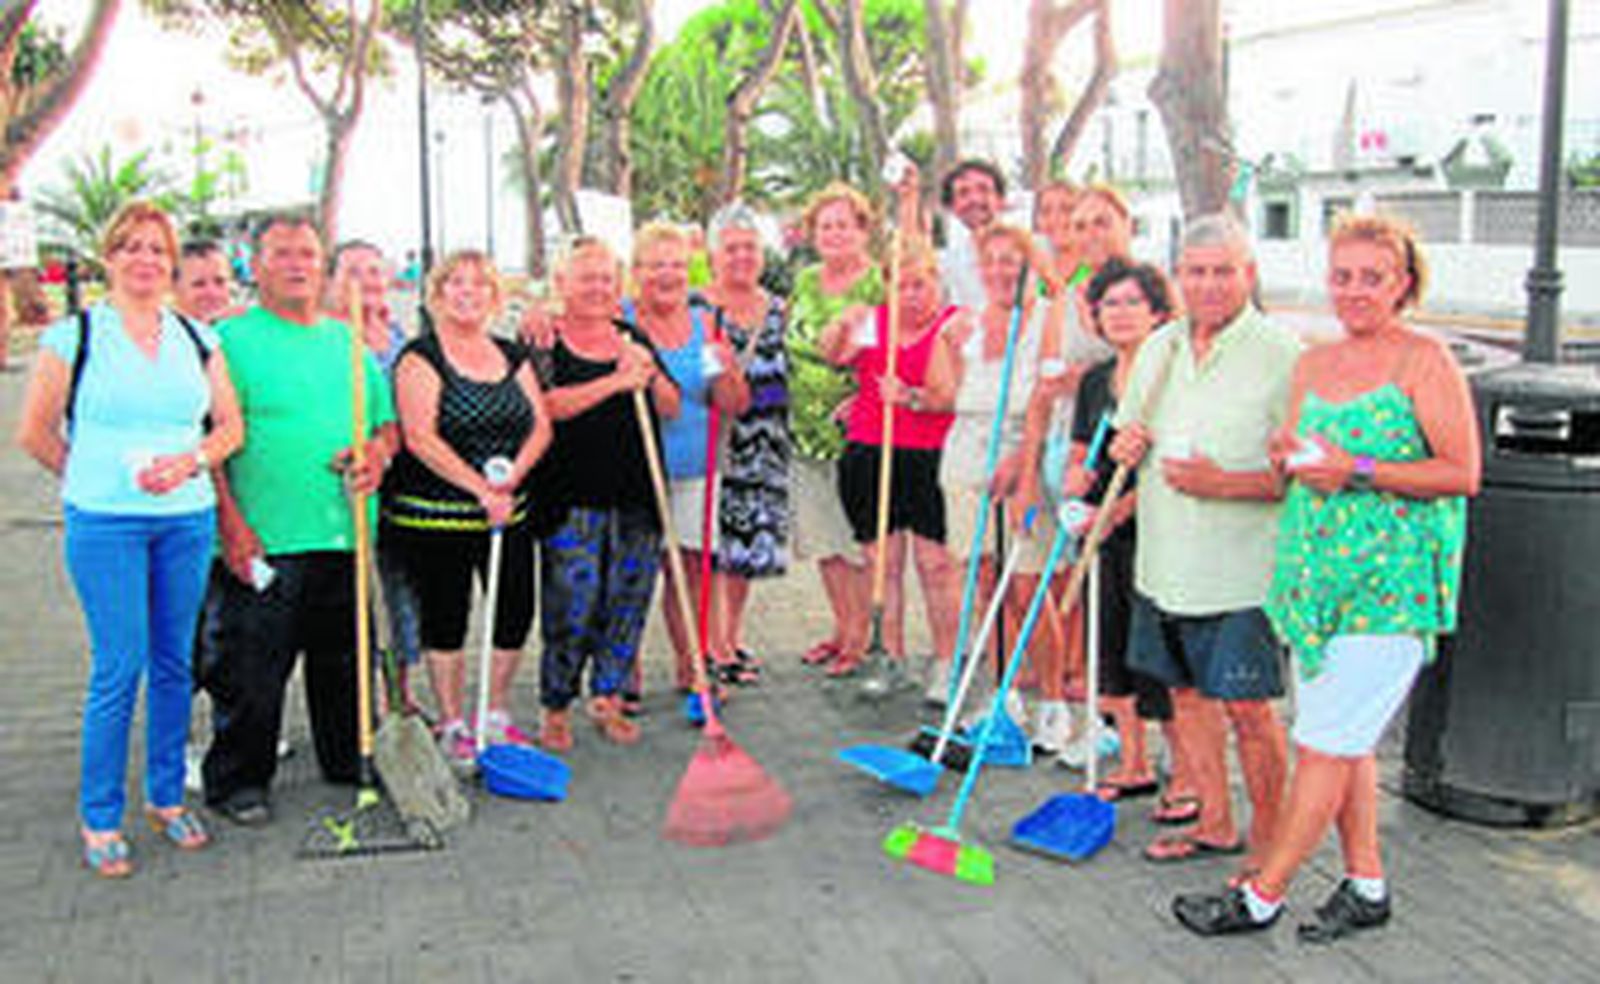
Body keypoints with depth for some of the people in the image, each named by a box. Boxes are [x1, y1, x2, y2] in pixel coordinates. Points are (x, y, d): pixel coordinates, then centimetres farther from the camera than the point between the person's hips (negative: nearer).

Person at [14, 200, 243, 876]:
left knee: (174, 664, 9)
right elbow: (35, 433, 4)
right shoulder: (74, 336, 0)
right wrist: (94, 478, 4)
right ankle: (99, 819, 9)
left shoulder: (197, 339, 9)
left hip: (187, 519, 4)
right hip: (104, 523, -3)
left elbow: (230, 426, 10)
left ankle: (165, 796, 24)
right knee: (119, 668, -4)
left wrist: (189, 460, -7)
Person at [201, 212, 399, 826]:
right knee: (251, 668, 0)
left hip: (347, 537, 5)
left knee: (346, 660, 15)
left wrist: (378, 452, -2)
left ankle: (350, 762, 30)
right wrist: (230, 522, -17)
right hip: (264, 543, -5)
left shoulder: (349, 341, 16)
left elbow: (388, 421, 21)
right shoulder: (231, 339, -2)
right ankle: (238, 779, 16)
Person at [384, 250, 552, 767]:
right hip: (435, 517, -5)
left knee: (516, 612, 7)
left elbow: (541, 425, 6)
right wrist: (480, 489, -21)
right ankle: (453, 725, 18)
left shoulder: (512, 356, 12)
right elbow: (420, 438, -15)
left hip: (508, 511, 5)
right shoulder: (421, 357, -5)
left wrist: (512, 475, -12)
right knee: (445, 620, 3)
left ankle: (496, 718, 25)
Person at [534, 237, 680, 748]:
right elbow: (550, 405, -15)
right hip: (571, 497, -4)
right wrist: (616, 381, -19)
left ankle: (607, 697, 22)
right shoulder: (546, 342, 0)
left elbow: (671, 408, 12)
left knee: (629, 599, 7)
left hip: (636, 495, 5)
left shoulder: (632, 338, 14)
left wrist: (649, 374, -8)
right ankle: (556, 708, 9)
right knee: (572, 602, -5)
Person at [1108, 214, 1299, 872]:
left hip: (1242, 571, -6)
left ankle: (1267, 846, 16)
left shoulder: (1282, 356, -10)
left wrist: (1225, 484, -23)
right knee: (1187, 693, 16)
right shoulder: (1158, 348, 10)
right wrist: (1125, 449, 0)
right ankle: (1216, 823, 32)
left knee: (1248, 709, -1)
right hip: (1165, 563, 7)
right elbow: (1129, 436, 22)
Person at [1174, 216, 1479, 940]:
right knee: (1347, 739, 13)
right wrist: (1289, 456, -1)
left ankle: (1262, 895, 4)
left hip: (1391, 582, -7)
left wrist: (1358, 471, -18)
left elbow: (1464, 473, -12)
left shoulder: (1424, 361, -6)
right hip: (1316, 571, 7)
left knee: (1327, 741, -4)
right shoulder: (1312, 364, 13)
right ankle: (1365, 886, 26)